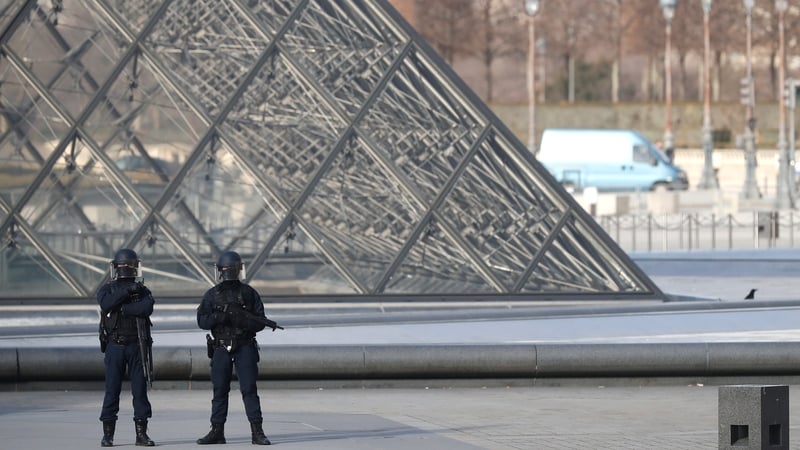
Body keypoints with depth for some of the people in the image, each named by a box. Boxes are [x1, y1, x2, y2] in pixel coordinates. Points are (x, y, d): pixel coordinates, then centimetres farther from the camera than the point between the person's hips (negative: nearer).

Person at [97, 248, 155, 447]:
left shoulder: (142, 291, 9)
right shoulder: (107, 289, 7)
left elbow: (147, 307, -13)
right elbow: (106, 304, -16)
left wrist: (122, 308, -15)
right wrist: (126, 292, -19)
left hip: (136, 346, 1)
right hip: (114, 346, -1)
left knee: (140, 389, 0)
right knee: (112, 390, -1)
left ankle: (141, 433, 5)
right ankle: (108, 434, 3)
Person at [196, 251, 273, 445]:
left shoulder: (248, 293, 5)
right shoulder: (212, 295, 8)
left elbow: (260, 321, 2)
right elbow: (202, 320, 0)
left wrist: (243, 318, -16)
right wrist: (221, 316, -17)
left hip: (245, 348, -2)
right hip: (221, 348, 2)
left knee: (249, 389, -7)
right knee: (219, 390, 5)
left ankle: (257, 431, -8)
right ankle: (217, 432, 10)